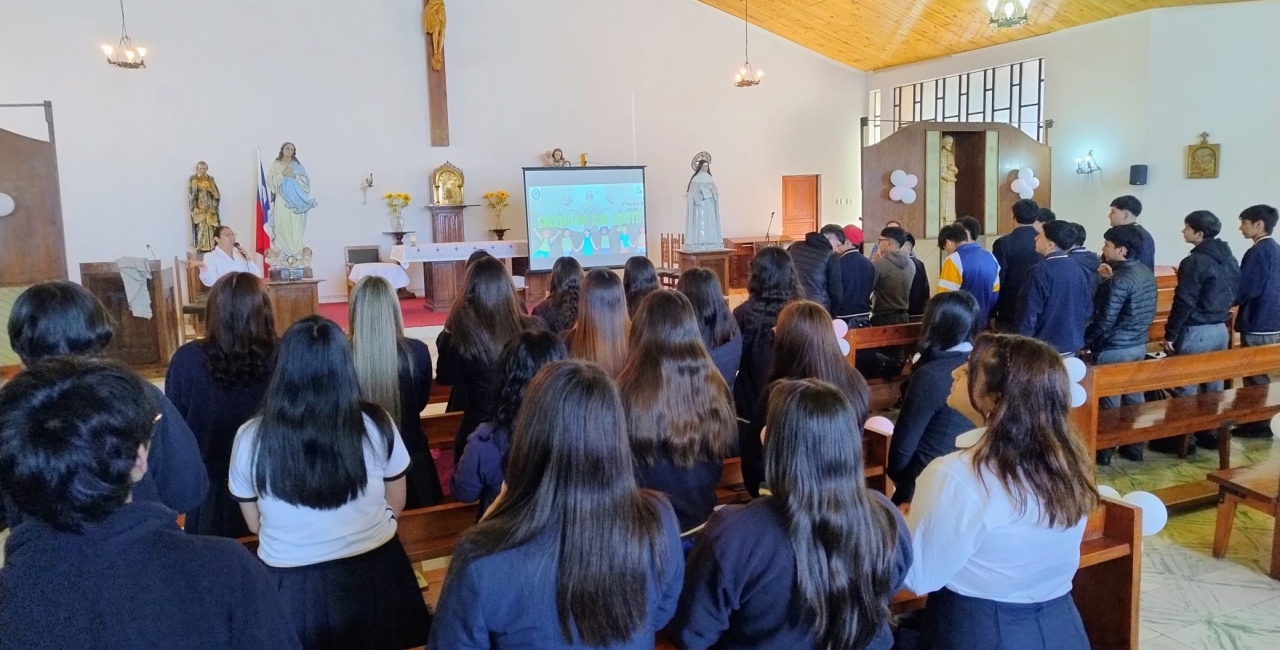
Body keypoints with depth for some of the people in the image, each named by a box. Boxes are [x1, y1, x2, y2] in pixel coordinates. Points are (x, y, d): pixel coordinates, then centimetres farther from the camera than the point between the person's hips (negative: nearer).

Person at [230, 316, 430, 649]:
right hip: (374, 574, 0)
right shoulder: (377, 425, -14)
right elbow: (395, 505, 1)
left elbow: (255, 524, 1)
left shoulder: (250, 438, -14)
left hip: (292, 589, 0)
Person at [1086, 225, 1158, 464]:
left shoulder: (1119, 280, -22)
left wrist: (1085, 340, -7)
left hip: (1113, 349, -9)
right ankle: (1134, 447, 26)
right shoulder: (1147, 273, 5)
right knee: (1134, 396, 16)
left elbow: (1105, 321, -21)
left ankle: (1103, 451, 12)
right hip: (1138, 345, 9)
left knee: (1109, 401, 2)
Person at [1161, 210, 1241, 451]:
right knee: (1214, 386, 15)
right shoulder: (1230, 259, 9)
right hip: (1220, 329, 9)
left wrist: (1170, 334, -13)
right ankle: (1211, 433, 23)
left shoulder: (1195, 261, -18)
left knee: (1186, 388, -1)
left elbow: (1184, 302, -19)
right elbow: (1234, 295, 17)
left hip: (1196, 332, -9)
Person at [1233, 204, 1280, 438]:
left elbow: (1246, 289, -20)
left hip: (1257, 324, -9)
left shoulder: (1258, 251, -17)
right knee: (1258, 375, 16)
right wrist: (1229, 297, 15)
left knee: (1255, 377, -1)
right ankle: (1256, 422, 24)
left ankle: (1259, 426, 6)